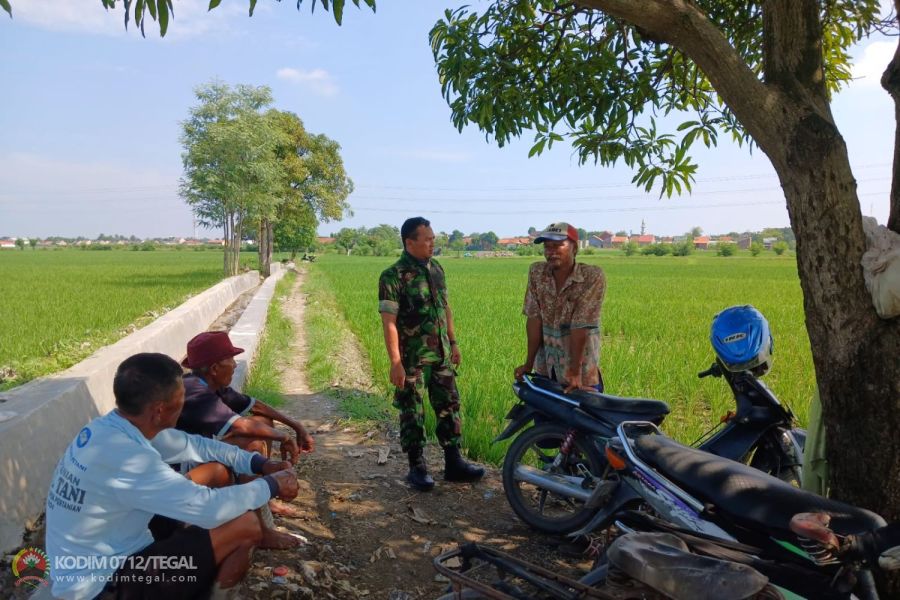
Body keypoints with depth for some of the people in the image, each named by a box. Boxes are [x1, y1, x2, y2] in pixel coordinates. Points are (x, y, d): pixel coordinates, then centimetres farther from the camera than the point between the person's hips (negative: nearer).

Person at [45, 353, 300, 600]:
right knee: (246, 526, -14)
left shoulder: (112, 427, -4)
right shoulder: (124, 457, -33)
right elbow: (209, 510, -29)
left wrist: (261, 464, 1)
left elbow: (194, 445, 8)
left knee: (216, 471, 7)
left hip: (111, 550, 9)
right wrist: (272, 485, -13)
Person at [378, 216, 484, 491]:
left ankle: (454, 463, 22)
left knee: (449, 406, 11)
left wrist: (453, 342, 15)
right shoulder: (393, 276, -14)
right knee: (413, 413, 6)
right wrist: (395, 362, -20)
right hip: (413, 359, -6)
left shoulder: (436, 268, 7)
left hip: (441, 355, 7)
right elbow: (388, 322, -17)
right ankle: (417, 468, 19)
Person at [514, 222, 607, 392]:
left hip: (581, 366, -3)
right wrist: (529, 363, -6)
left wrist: (575, 372, -20)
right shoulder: (536, 272, -3)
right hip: (544, 368, 4)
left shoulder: (593, 277, -15)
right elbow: (534, 319, -5)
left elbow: (581, 327, -20)